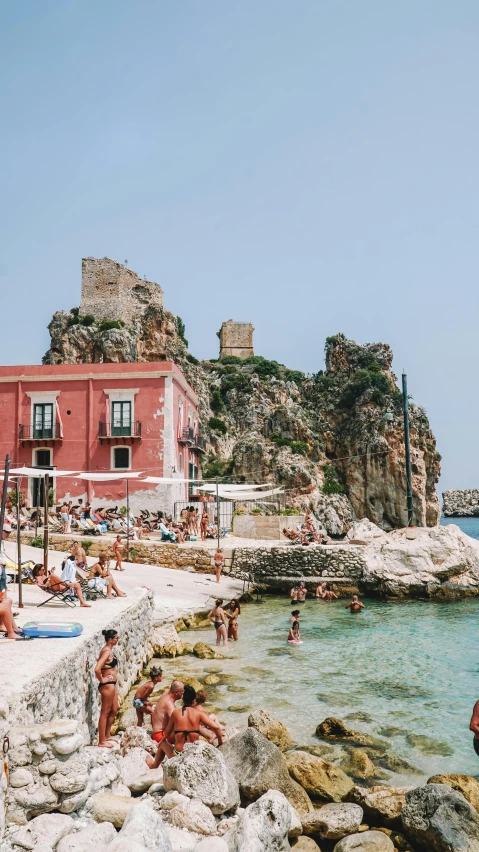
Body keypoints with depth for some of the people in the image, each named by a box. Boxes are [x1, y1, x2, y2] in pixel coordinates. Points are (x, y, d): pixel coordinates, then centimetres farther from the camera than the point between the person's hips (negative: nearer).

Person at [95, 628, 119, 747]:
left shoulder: (109, 650, 8)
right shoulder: (107, 652, -22)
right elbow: (97, 669, -34)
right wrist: (102, 680, -19)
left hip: (111, 684, 10)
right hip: (107, 685, -10)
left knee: (114, 710, 20)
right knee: (105, 713, 0)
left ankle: (106, 736, 32)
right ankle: (101, 742, 10)